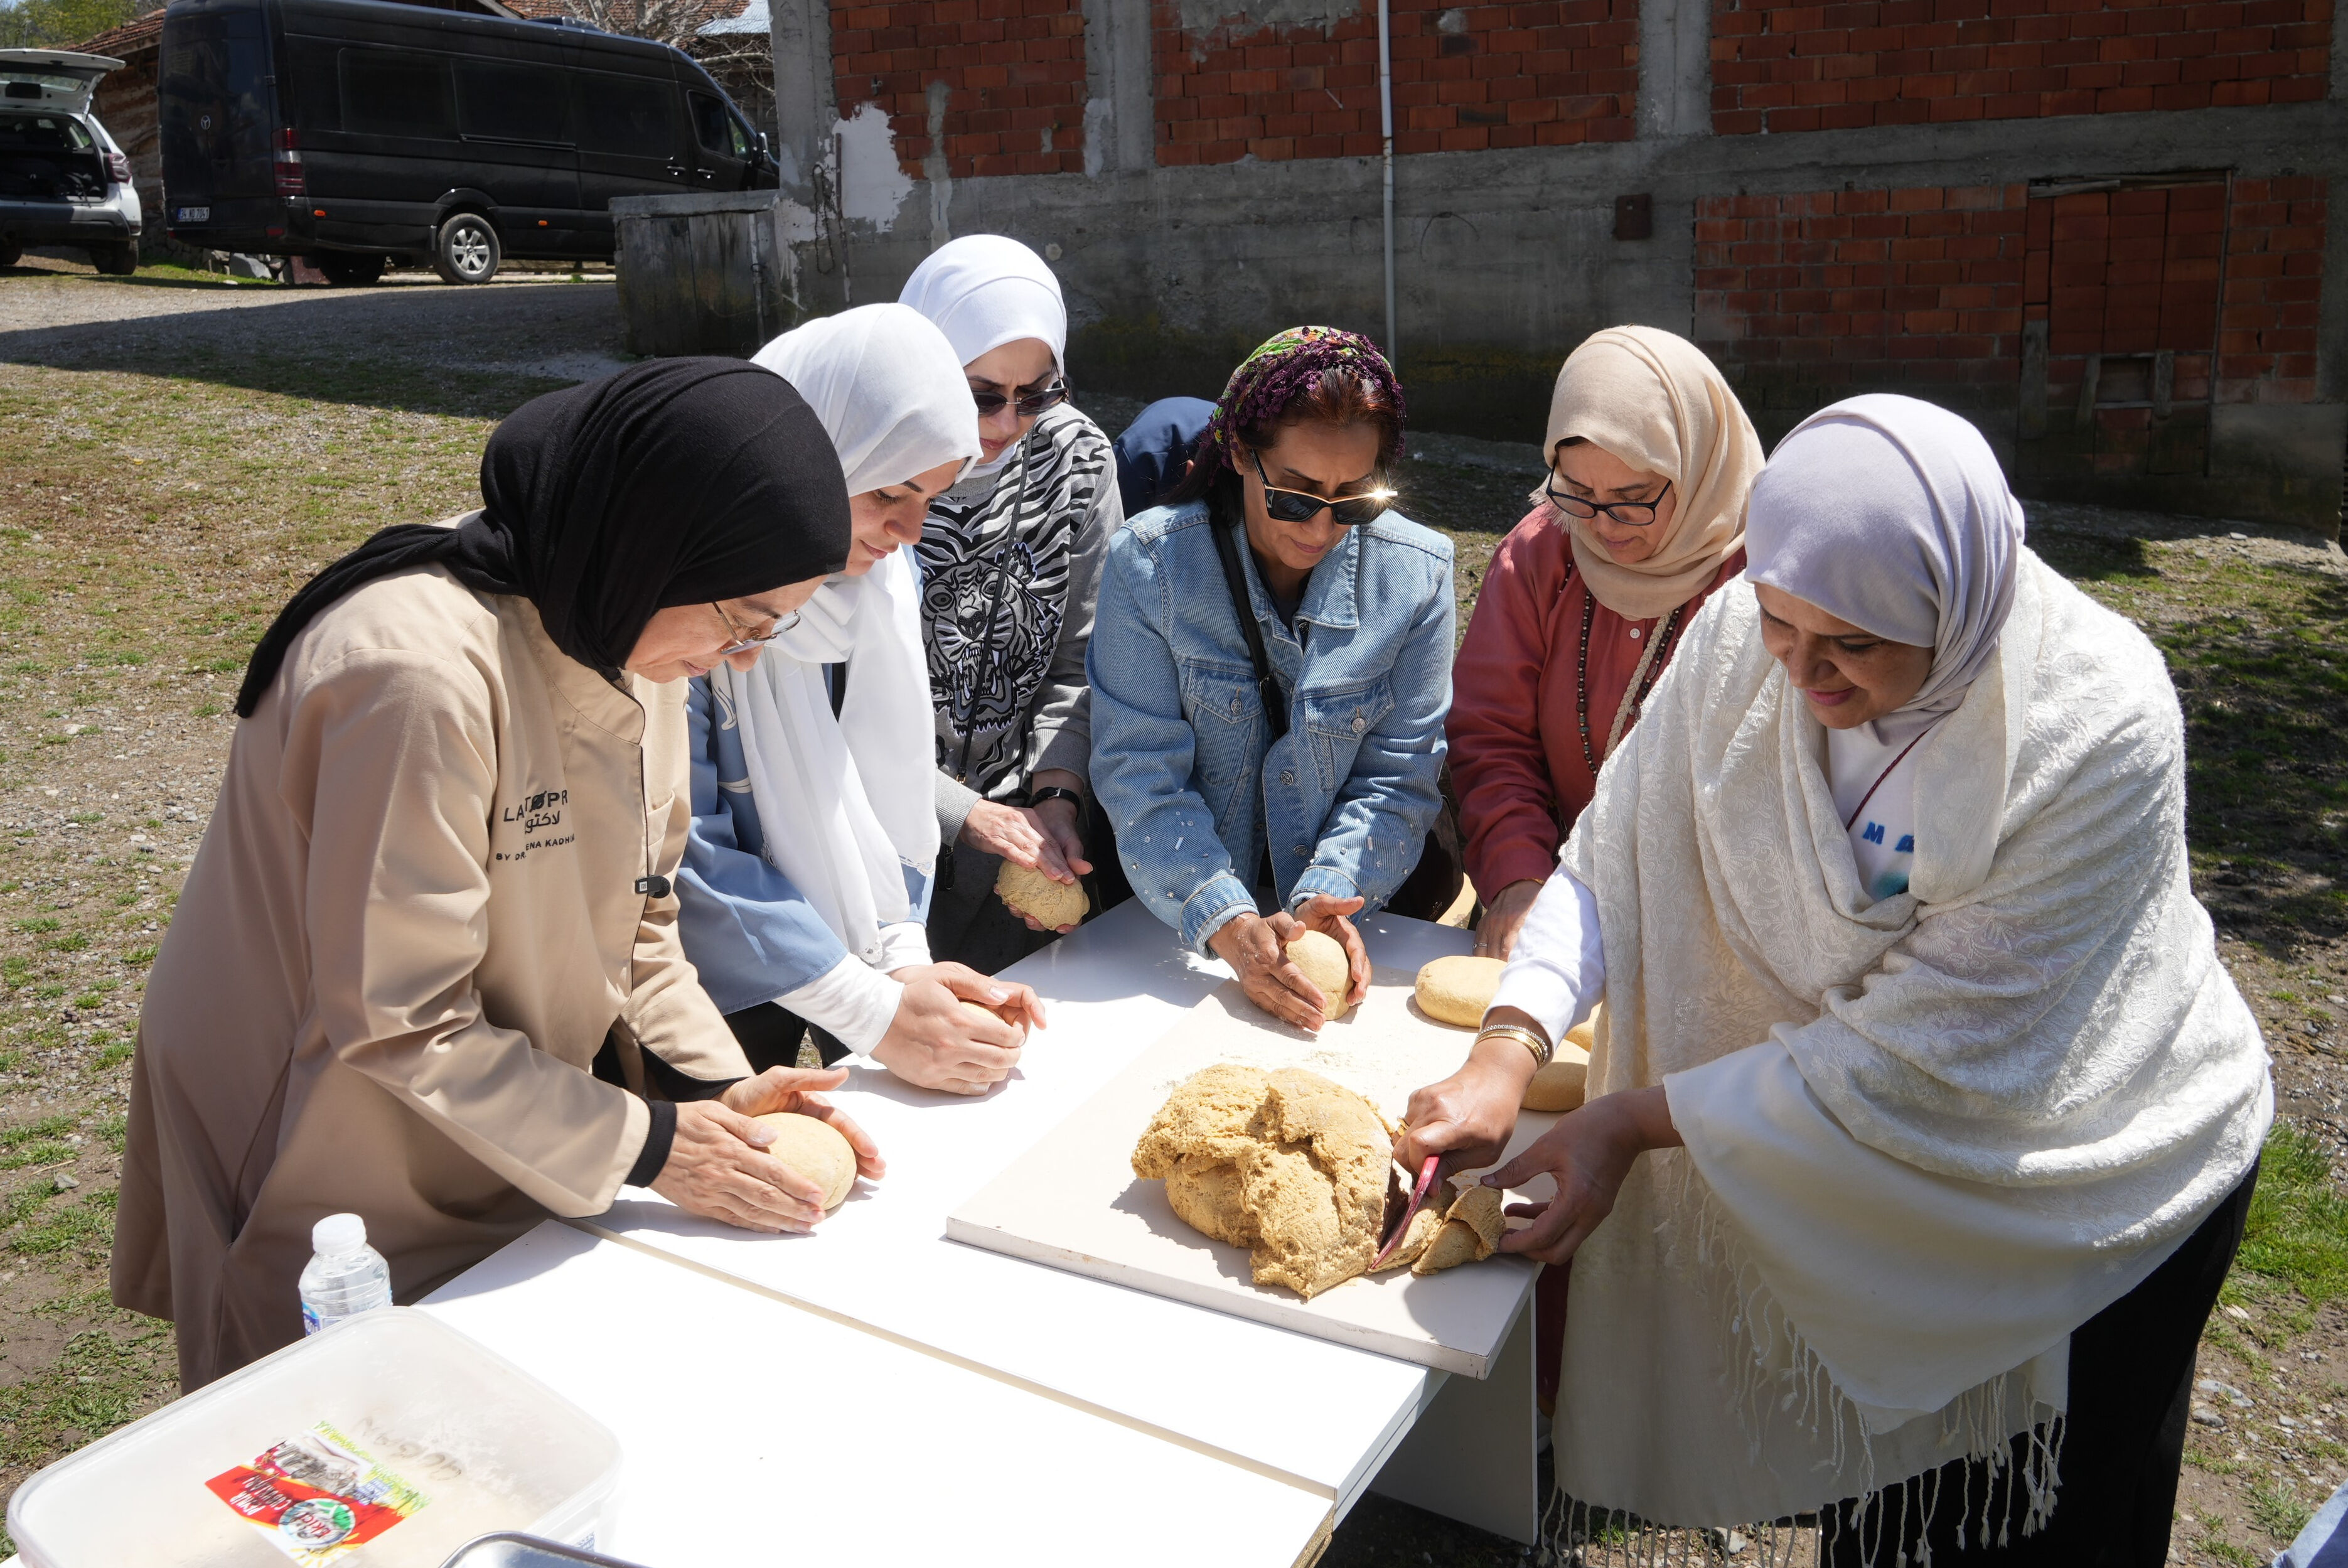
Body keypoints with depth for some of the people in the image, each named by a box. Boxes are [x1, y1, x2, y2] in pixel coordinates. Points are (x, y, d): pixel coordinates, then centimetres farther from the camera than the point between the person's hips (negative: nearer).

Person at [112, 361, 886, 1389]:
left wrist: (716, 1083, -9)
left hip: (512, 1145, 7)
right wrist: (642, 1144, -20)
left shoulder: (626, 634, -6)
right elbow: (396, 1024, -27)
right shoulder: (421, 670, -32)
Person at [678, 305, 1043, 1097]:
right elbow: (684, 853, -26)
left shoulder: (885, 570, -3)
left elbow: (887, 774, 3)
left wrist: (903, 956, -9)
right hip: (720, 990, -6)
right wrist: (872, 1011, -24)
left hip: (849, 948, 6)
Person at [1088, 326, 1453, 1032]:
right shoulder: (1151, 563, -11)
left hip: (1336, 924, 2)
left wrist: (1327, 896, -18)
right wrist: (1226, 922, -25)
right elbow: (1140, 772, -13)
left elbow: (1399, 777, -1)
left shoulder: (1418, 572, -5)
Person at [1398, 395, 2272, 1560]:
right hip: (1874, 1163, 4)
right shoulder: (1743, 642, -21)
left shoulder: (2100, 729, -33)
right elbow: (1616, 853, -16)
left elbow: (1921, 1054, -31)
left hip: (2095, 1192, -3)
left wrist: (1635, 1122, -31)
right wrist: (1507, 1053, -31)